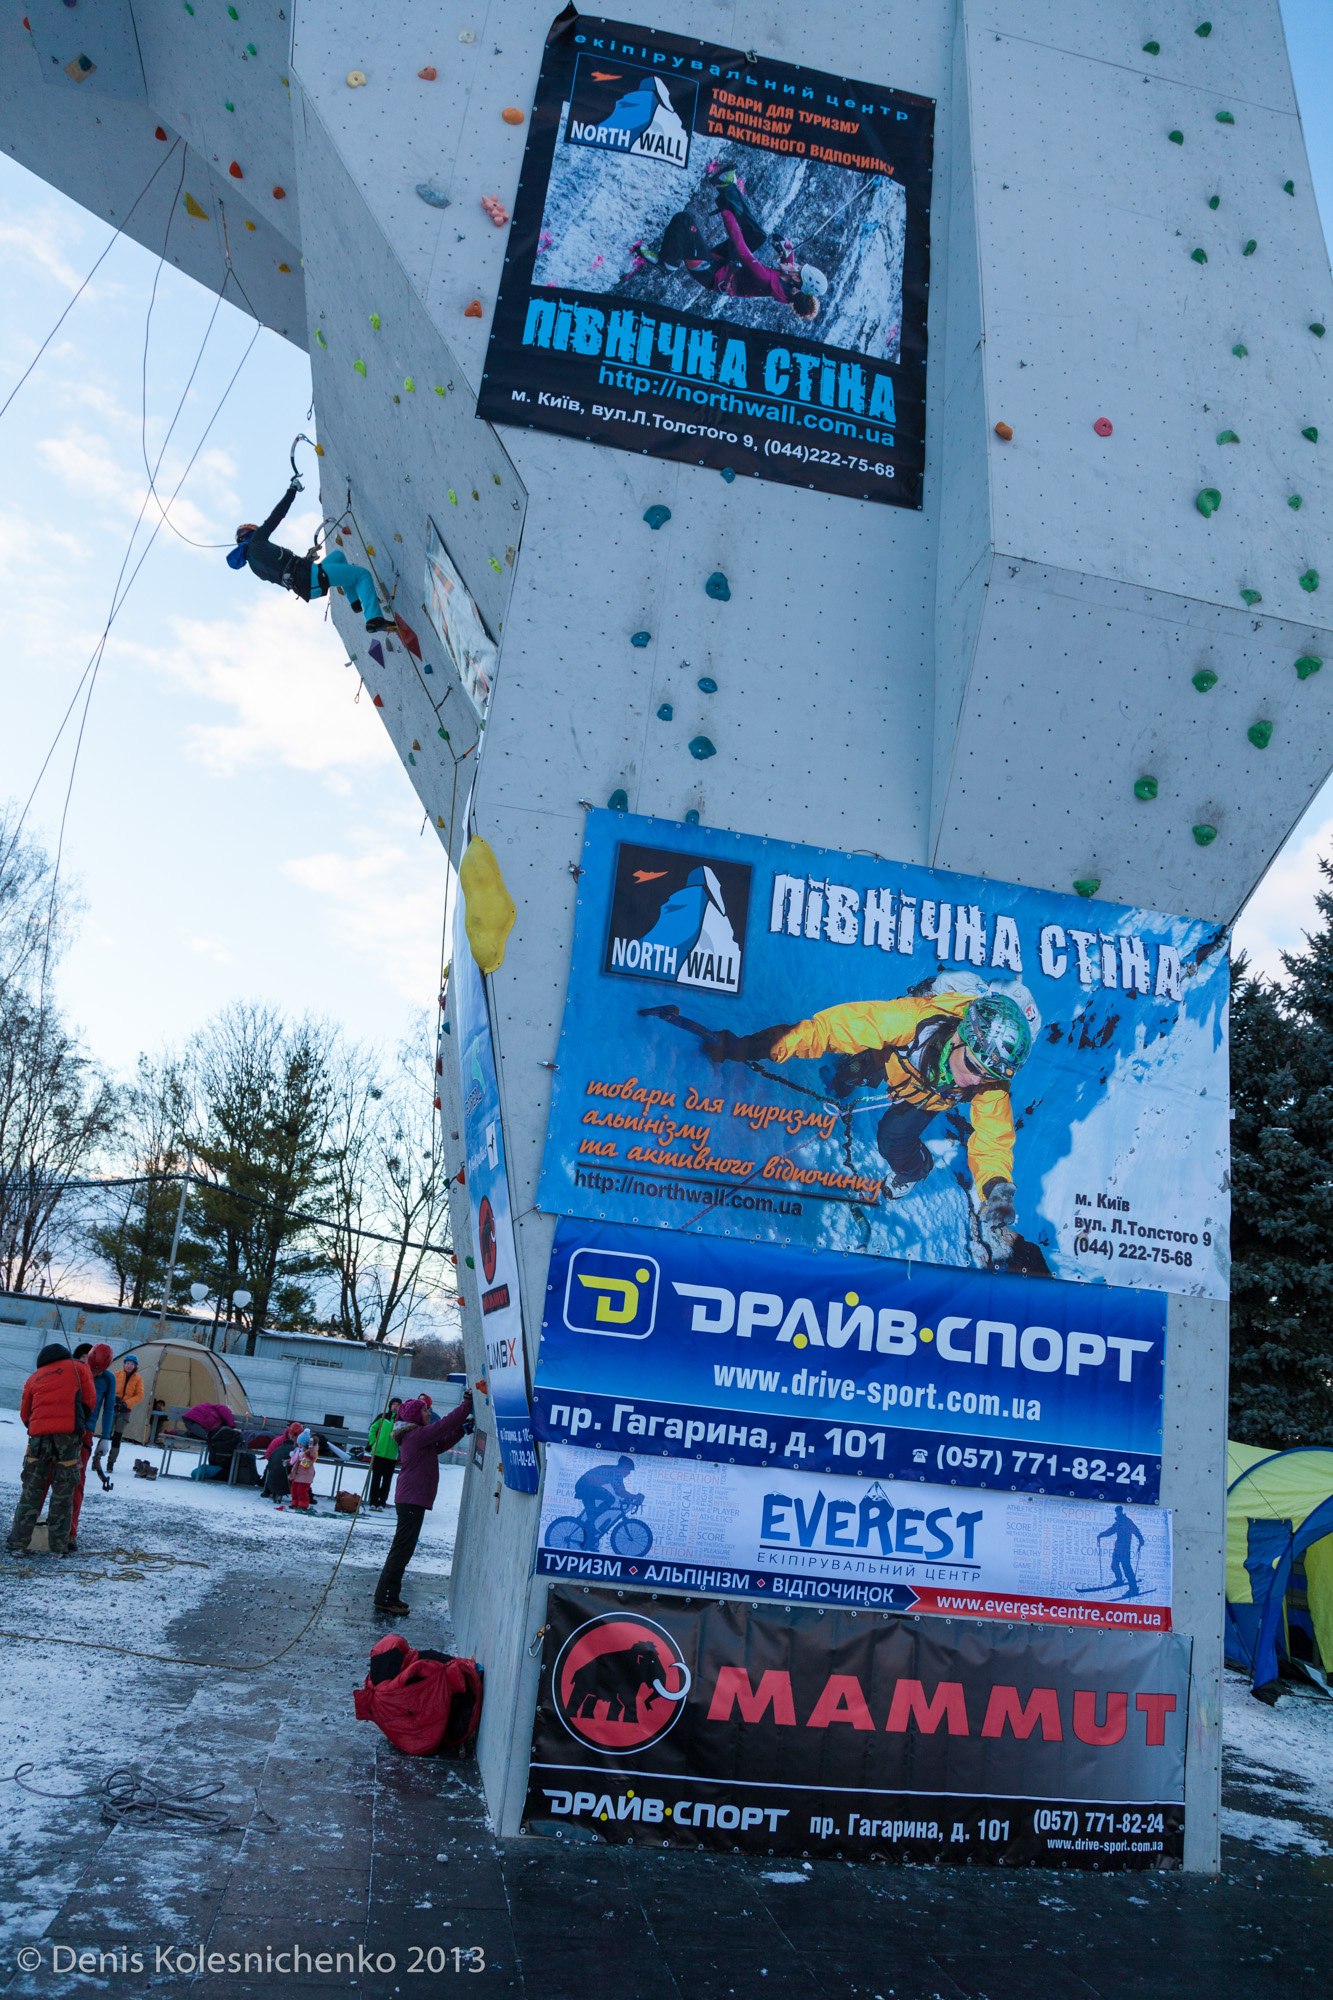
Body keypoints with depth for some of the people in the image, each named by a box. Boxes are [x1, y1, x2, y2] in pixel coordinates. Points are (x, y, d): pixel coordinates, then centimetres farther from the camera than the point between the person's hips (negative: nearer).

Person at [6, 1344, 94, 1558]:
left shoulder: (34, 1377, 22)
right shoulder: (78, 1368, 15)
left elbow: (24, 1413, 21)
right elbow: (89, 1400, 11)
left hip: (39, 1435, 2)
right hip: (68, 1434, -2)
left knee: (31, 1491, 9)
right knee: (63, 1492, 3)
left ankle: (18, 1543, 6)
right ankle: (58, 1546, 2)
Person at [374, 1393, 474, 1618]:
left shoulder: (413, 1435, 15)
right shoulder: (417, 1434, -15)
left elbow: (441, 1444, 20)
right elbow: (445, 1424, -21)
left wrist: (463, 1429, 10)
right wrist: (468, 1403, -15)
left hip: (410, 1500, 10)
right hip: (413, 1500, -10)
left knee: (402, 1550, 16)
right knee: (402, 1550, -6)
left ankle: (388, 1597, 23)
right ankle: (385, 1599, -2)